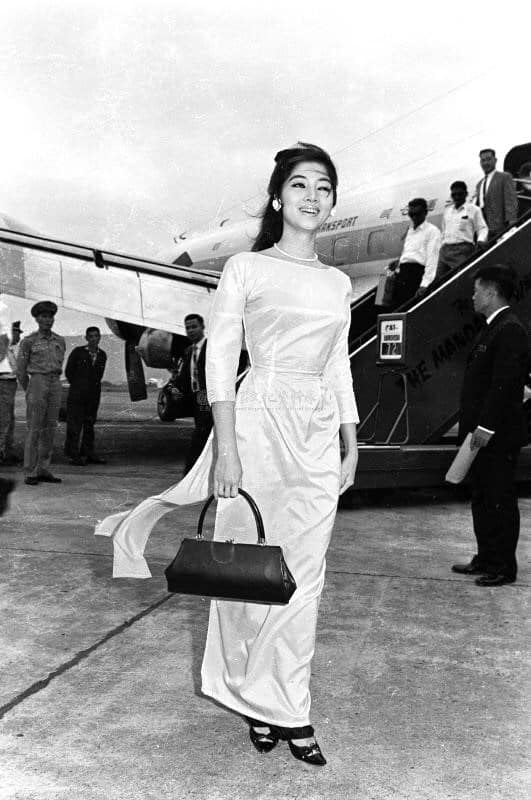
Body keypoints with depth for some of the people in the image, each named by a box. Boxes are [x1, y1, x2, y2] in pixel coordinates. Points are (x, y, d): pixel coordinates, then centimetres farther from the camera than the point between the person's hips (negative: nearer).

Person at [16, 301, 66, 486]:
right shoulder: (28, 341, -4)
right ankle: (30, 473, 0)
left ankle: (44, 471, 11)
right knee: (34, 429, -6)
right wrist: (29, 391, 10)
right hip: (37, 384, -5)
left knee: (49, 429, 5)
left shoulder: (60, 341, 10)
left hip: (54, 387, 5)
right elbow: (21, 370, 2)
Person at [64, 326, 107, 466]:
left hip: (94, 393, 4)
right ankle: (73, 455, 0)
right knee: (74, 424, -4)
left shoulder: (102, 355, 7)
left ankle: (88, 454, 15)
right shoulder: (77, 352, -5)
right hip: (77, 393, -4)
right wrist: (77, 386, 9)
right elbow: (68, 372, 3)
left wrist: (94, 385, 11)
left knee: (89, 424, 9)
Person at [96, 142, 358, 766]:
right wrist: (226, 446, -15)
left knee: (303, 576, 6)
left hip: (319, 436, 5)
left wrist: (351, 445, 12)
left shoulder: (337, 283, 15)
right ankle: (258, 699, 23)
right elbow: (220, 360, -6)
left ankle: (280, 706, 20)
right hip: (259, 418, -4)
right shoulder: (245, 269, 1)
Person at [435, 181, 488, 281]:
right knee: (439, 278, -4)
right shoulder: (447, 211, 21)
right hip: (445, 249, 5)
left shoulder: (474, 210, 6)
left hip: (463, 248, -5)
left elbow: (482, 228, 2)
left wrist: (480, 240, -18)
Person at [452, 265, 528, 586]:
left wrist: (486, 427, -23)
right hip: (483, 432, 10)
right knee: (482, 499, 16)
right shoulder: (493, 328, 16)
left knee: (500, 500, 1)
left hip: (499, 436, -10)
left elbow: (504, 385, -23)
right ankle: (486, 559, 28)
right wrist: (475, 426, 16)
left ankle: (504, 566, 12)